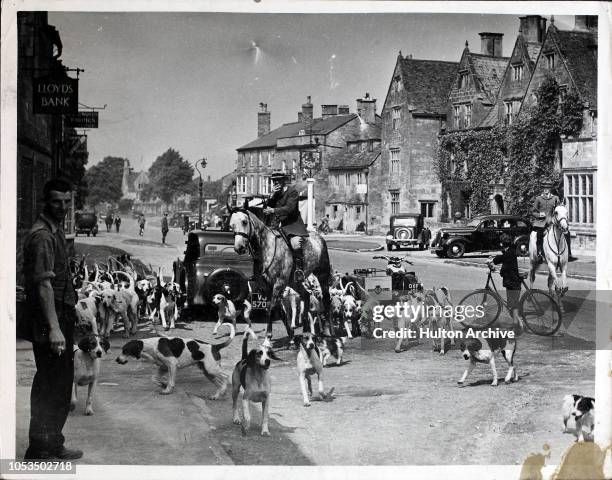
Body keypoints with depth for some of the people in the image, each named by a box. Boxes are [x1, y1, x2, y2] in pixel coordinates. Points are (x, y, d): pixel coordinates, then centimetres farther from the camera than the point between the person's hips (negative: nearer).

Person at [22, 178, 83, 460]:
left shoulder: (56, 231, 14)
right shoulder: (42, 236, -17)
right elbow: (43, 285, -25)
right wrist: (54, 328, -30)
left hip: (61, 317, 10)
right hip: (47, 322, -10)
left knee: (61, 383, 16)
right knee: (49, 387, -4)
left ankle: (53, 444, 27)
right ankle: (39, 451, 5)